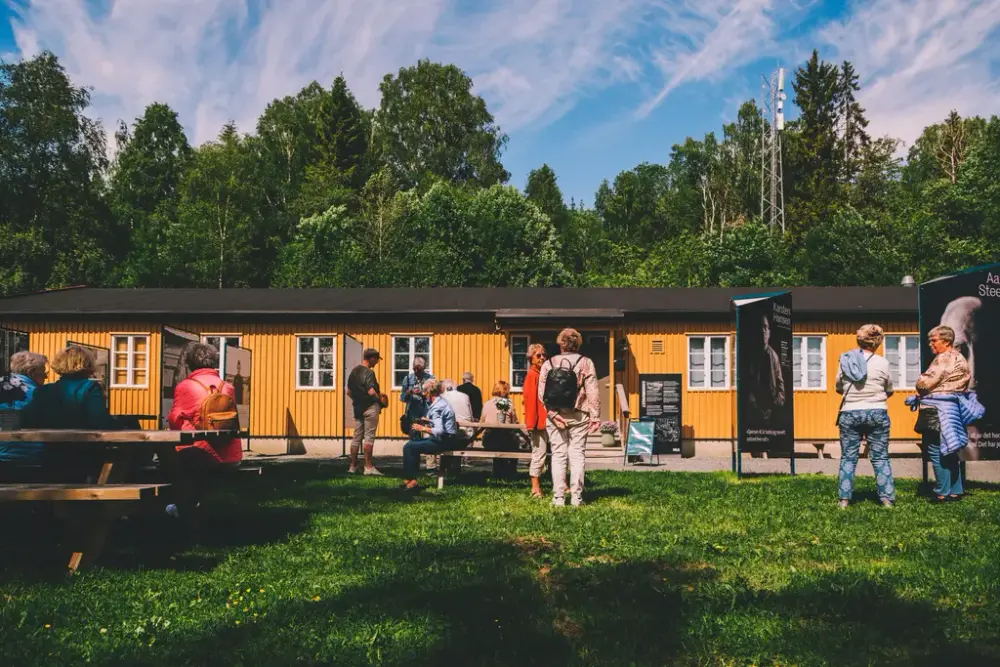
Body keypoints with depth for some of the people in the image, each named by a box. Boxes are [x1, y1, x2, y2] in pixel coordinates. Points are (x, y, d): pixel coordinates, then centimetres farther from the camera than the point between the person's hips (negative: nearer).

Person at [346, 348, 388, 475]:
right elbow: (371, 392, -23)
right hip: (370, 408, -8)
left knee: (357, 437, 11)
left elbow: (349, 391, 17)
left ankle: (353, 466, 14)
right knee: (369, 437, -5)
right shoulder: (369, 372, -14)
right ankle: (368, 467, -4)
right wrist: (380, 399, -7)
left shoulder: (354, 371, 12)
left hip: (357, 408, 8)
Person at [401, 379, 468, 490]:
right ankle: (411, 478, 19)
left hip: (443, 442, -11)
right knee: (414, 442, 19)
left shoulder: (437, 407, -19)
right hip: (447, 440, 11)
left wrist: (423, 428, -19)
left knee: (408, 447, -12)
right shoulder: (441, 402, 12)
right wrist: (428, 420, 21)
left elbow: (439, 431, -29)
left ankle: (412, 481, -7)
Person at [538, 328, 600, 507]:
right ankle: (576, 497, 3)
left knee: (558, 455, 6)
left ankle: (558, 498, 5)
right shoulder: (585, 363, -1)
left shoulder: (548, 364, 4)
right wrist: (595, 416, -3)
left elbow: (542, 393, -3)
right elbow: (593, 392, -5)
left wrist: (554, 414, -6)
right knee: (577, 455, 4)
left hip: (555, 416, 1)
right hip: (578, 416, -1)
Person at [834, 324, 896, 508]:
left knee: (848, 457, 7)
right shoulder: (882, 363, -5)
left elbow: (838, 388, 9)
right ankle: (887, 499, 8)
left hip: (849, 414, 1)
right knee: (880, 458, 7)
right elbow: (889, 391, 6)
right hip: (877, 413, -1)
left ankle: (844, 499, 4)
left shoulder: (845, 361, 0)